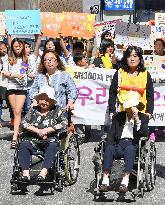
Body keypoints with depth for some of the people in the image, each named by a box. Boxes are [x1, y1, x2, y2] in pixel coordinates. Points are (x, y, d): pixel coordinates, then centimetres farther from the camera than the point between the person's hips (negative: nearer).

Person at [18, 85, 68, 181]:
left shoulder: (56, 111, 11)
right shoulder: (33, 110, 15)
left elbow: (64, 123, -3)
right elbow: (24, 123, 6)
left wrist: (47, 130, -10)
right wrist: (37, 131, -9)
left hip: (50, 139, -2)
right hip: (33, 139, 2)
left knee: (53, 146, -35)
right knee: (23, 145, -28)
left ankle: (44, 171, -47)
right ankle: (25, 172, -38)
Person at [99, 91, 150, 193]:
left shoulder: (143, 117, 15)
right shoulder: (118, 117, 22)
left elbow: (144, 134, -3)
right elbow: (111, 134, 13)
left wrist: (137, 119, -11)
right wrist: (110, 146, -7)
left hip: (133, 145, -2)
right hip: (119, 144, 2)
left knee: (129, 148, -38)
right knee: (109, 148, -31)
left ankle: (125, 182, -47)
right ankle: (105, 181, -41)